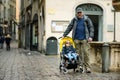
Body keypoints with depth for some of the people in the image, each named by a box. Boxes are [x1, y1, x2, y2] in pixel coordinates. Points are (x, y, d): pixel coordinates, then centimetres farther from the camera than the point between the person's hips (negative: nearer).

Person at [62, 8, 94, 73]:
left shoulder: (87, 19, 5)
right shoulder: (74, 20, 10)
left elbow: (91, 28, 4)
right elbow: (69, 28, 10)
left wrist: (91, 36, -6)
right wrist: (64, 35, 4)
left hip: (84, 39, -2)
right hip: (76, 39, 2)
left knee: (86, 53, -8)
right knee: (78, 53, 4)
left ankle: (87, 67, -5)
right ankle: (78, 67, 12)